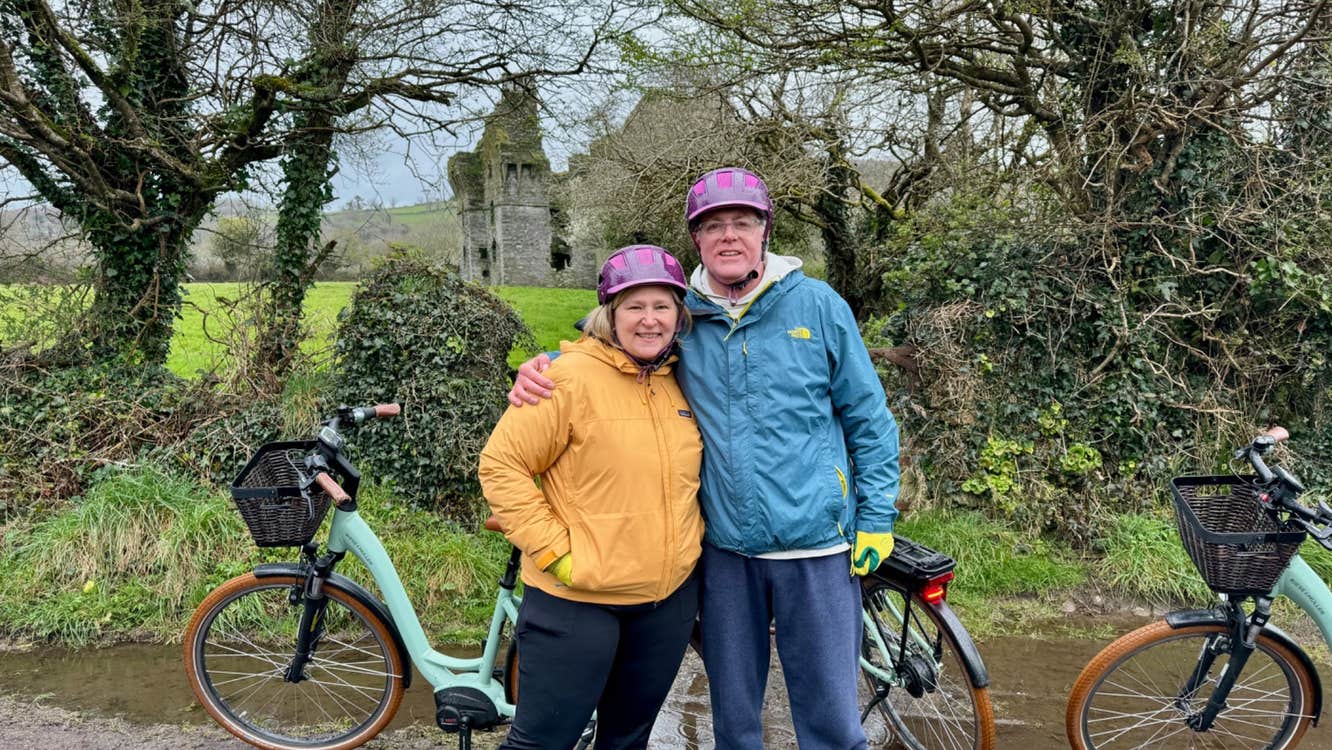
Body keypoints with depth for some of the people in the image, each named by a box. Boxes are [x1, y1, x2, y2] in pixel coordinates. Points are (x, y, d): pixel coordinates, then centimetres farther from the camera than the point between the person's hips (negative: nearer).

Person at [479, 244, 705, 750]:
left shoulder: (682, 381, 5)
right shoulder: (572, 375, -15)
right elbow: (500, 465, -15)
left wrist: (690, 542, 11)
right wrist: (553, 551, -17)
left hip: (669, 599, 6)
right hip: (577, 599, -6)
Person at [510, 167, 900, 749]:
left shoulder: (817, 304, -3)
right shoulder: (679, 314, 1)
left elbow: (868, 418, 2)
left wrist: (876, 520, -1)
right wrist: (539, 368, -8)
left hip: (816, 547, -2)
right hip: (726, 549, 2)